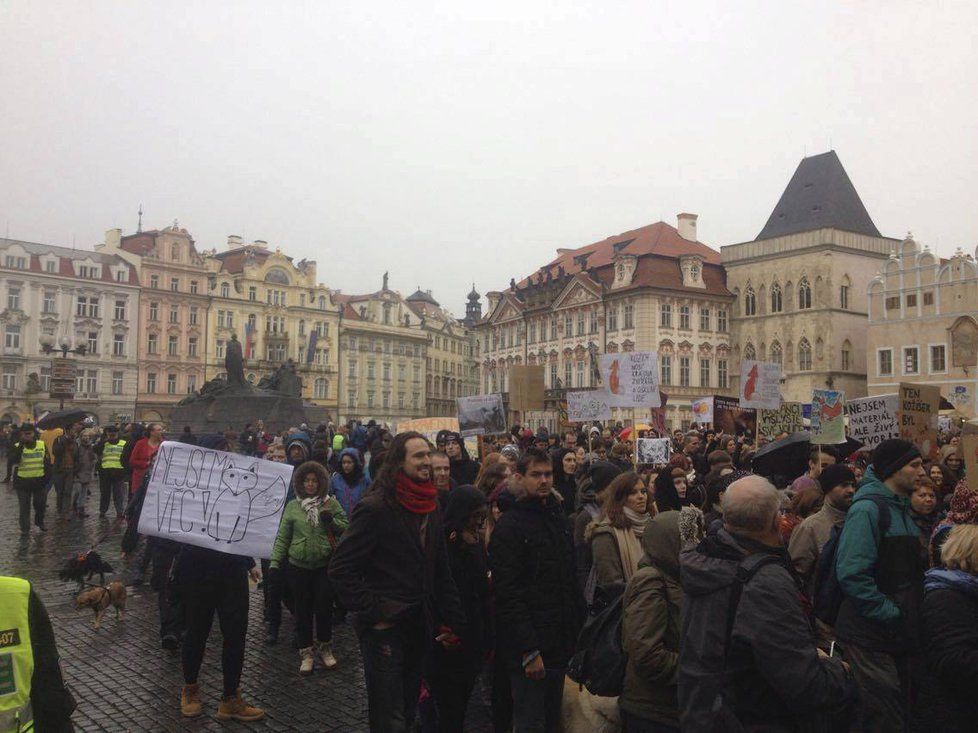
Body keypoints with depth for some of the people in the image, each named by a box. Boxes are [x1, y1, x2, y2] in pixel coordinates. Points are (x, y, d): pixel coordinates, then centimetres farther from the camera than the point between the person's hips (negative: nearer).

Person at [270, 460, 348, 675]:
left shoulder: (331, 503, 2)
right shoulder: (292, 506, 3)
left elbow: (346, 528, 3)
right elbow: (282, 538, 3)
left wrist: (331, 521, -14)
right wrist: (274, 561, -4)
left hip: (325, 565, -1)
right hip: (299, 566, 1)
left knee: (324, 607, 1)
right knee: (302, 609, 5)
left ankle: (324, 647, 22)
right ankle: (306, 651, 20)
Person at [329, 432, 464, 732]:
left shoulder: (430, 508, 7)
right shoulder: (374, 508, -16)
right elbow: (341, 569, -17)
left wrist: (453, 619, 8)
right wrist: (373, 613, -17)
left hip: (419, 626, 7)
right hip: (385, 628, -7)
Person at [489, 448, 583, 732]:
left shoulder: (558, 519, 12)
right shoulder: (509, 526, -13)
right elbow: (508, 595, -18)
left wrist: (577, 629, 10)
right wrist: (529, 651, -21)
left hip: (560, 643, 7)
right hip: (530, 648, -7)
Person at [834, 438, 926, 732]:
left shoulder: (901, 508, 15)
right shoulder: (867, 508, -16)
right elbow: (852, 574, -25)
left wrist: (910, 614, 14)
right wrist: (892, 614, -21)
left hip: (898, 633, 9)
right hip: (870, 635, -9)